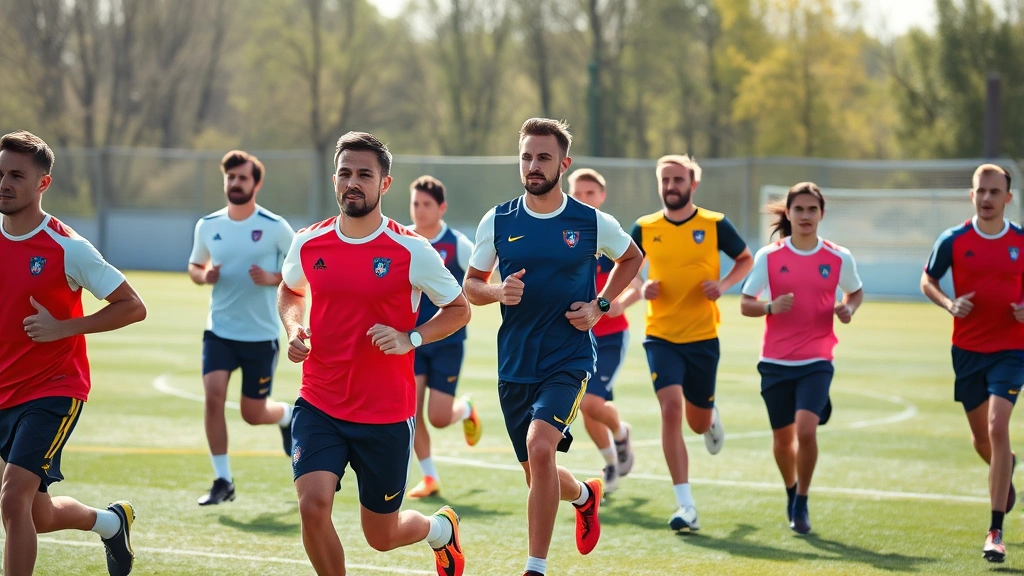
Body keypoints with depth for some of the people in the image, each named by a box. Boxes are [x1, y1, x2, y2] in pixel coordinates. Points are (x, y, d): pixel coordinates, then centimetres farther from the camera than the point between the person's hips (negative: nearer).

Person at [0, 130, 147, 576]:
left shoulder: (67, 248, -13)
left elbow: (133, 307, -12)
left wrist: (63, 327, -19)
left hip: (52, 391, -6)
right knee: (37, 516, 13)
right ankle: (111, 521, 43)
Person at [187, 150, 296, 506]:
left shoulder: (275, 227, -8)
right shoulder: (207, 226, 2)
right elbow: (194, 266, 17)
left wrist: (273, 279, -20)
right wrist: (204, 276, -7)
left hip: (261, 334, -2)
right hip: (219, 330, 2)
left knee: (253, 414, 5)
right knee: (213, 395, -17)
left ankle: (288, 416, 42)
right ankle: (223, 481, -7)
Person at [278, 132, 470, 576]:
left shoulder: (412, 251, -9)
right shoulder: (308, 244, 0)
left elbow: (458, 309, 1)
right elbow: (290, 290, 22)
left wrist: (410, 339, -15)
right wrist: (293, 327, 1)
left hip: (387, 414, -2)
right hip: (318, 406, 2)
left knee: (381, 536, 9)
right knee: (313, 505, -20)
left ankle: (441, 529, 46)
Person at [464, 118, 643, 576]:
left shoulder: (593, 223, -3)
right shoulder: (498, 221, 1)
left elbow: (632, 258, 16)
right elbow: (470, 286, 10)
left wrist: (600, 305, 2)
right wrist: (499, 292, -13)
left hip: (568, 361, -3)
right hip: (515, 366, 3)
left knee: (540, 445, -27)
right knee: (537, 476, 12)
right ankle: (585, 495, 50)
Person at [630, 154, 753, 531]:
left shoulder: (714, 225, -3)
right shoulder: (644, 228, 0)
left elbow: (746, 260, 10)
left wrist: (724, 285, -10)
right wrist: (642, 286, -6)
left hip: (703, 336, 0)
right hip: (661, 336, 0)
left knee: (698, 423, 10)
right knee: (671, 409, -18)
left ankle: (711, 418, 52)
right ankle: (686, 507, -17)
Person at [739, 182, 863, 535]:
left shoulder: (839, 258, -1)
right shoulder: (769, 257, -2)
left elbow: (855, 292, 16)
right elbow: (745, 304, 2)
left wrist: (848, 309, -6)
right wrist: (770, 307, -19)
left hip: (816, 361, -1)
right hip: (776, 361, 1)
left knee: (806, 430, -20)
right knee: (783, 437, 9)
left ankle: (802, 503, 0)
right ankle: (791, 491, 39)